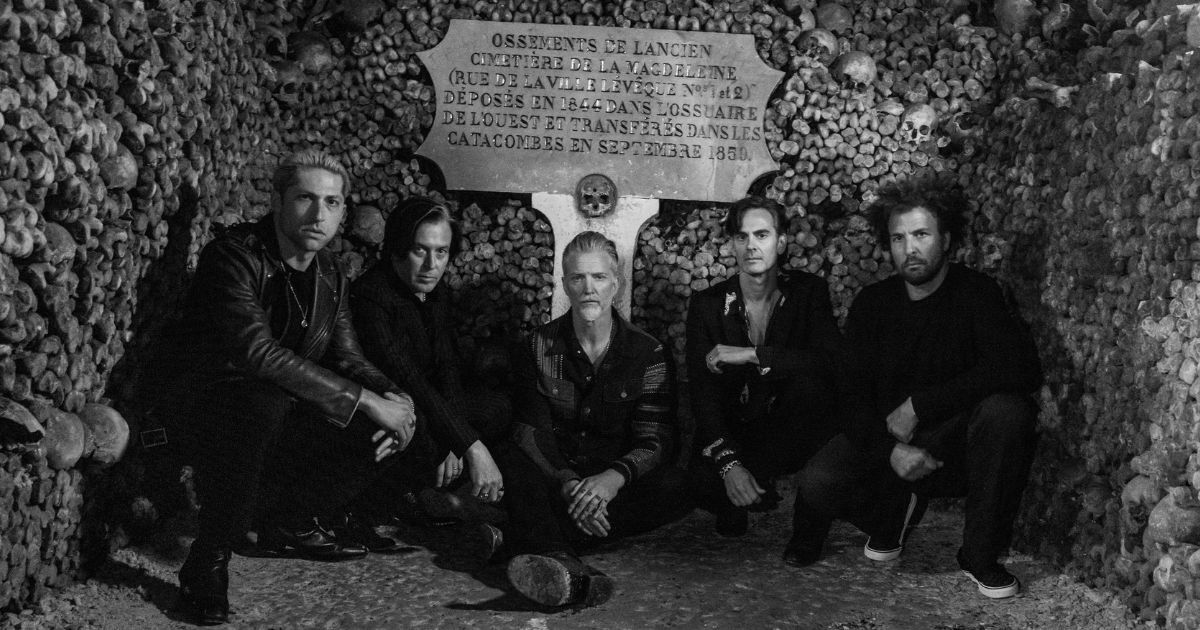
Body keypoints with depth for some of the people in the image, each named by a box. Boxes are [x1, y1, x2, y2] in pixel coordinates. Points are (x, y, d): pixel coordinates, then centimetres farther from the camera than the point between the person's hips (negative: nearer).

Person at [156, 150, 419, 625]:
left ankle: (289, 524, 14)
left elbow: (347, 358, 7)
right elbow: (259, 352, -32)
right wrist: (366, 401, -32)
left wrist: (393, 398, -16)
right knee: (263, 403, -40)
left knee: (394, 426, -6)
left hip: (280, 413, 7)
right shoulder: (233, 257, -21)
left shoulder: (330, 275, 5)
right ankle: (207, 564, -21)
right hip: (202, 407, -7)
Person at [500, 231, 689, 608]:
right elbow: (530, 431, -7)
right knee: (512, 465, -32)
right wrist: (568, 484, -28)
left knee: (676, 488, -31)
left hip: (618, 485, 0)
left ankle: (535, 539, -38)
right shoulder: (540, 347, 3)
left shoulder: (647, 352, 0)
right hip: (555, 480, 0)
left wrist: (615, 477, -33)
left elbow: (654, 440, -9)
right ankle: (563, 565, -60)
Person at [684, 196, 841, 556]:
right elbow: (703, 395, -11)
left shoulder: (808, 292, -3)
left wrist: (750, 355, -26)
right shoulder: (708, 304, -3)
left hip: (789, 430, 1)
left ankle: (744, 496, -16)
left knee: (808, 383, -31)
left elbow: (833, 359, -22)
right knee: (705, 481, -32)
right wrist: (729, 464, -26)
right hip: (733, 434, 0)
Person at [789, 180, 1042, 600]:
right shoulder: (872, 303, 1)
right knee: (816, 486, -25)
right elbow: (853, 395, -1)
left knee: (1007, 410, -35)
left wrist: (918, 405, -25)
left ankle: (981, 555, -15)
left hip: (956, 445, -2)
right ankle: (895, 513, 11)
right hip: (887, 443, 2)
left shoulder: (977, 293, -10)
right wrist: (890, 449, -22)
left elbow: (1022, 370, -26)